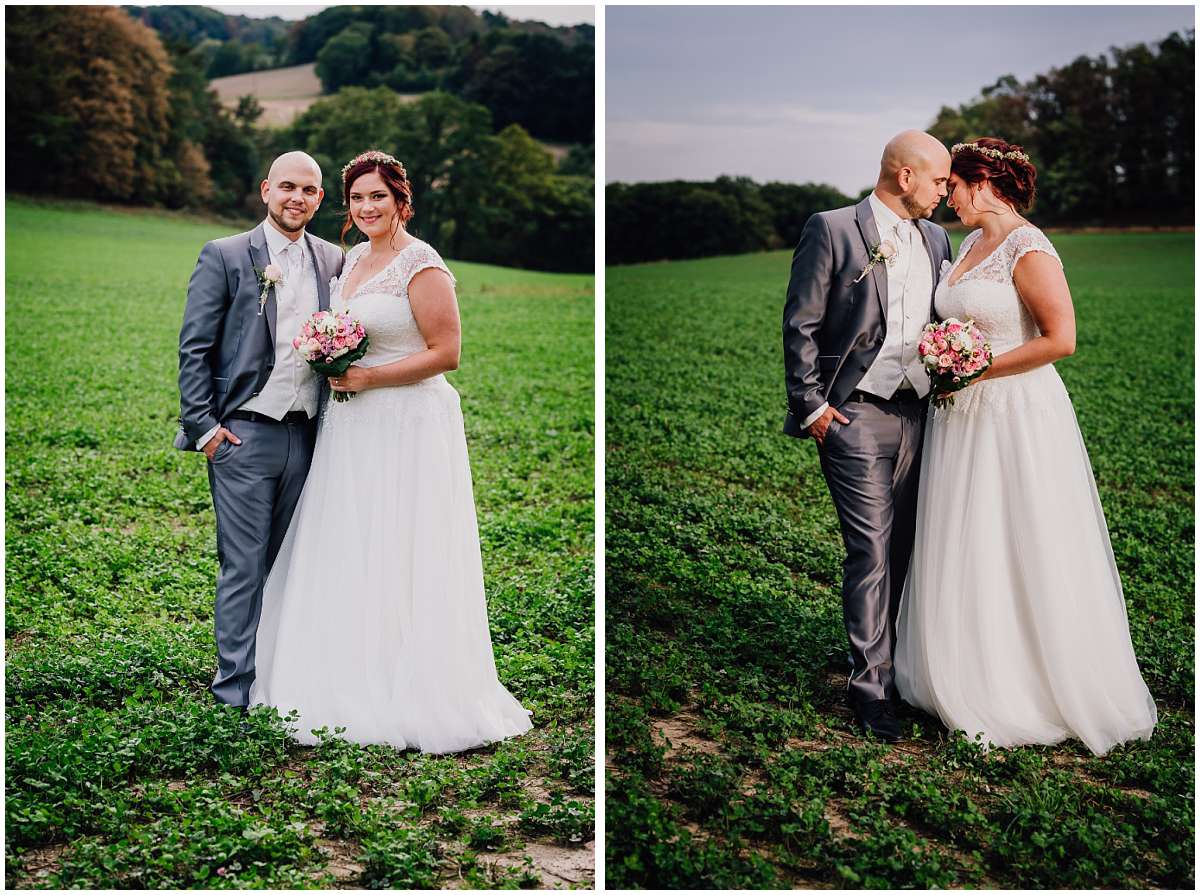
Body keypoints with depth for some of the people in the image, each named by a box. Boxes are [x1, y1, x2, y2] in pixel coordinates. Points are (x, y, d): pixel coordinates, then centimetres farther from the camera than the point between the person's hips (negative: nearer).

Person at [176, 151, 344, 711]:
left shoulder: (333, 261, 12)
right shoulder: (224, 256, 0)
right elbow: (194, 347, -3)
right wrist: (203, 425, -10)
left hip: (307, 436, 5)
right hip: (244, 435, -4)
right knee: (245, 566, -2)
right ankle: (237, 696, 6)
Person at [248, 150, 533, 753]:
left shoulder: (421, 264, -11)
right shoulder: (354, 259, 14)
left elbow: (445, 352, -15)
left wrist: (368, 377, -17)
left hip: (407, 427, -8)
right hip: (352, 426, 9)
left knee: (398, 561, -4)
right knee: (347, 558, 10)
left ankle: (412, 697, 7)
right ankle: (351, 684, 20)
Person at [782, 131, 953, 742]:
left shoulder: (935, 239, 13)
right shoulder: (832, 230, -5)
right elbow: (800, 325, -7)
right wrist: (811, 407, -10)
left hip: (917, 413, 6)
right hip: (856, 416, -6)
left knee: (905, 548, 10)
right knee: (871, 550, -5)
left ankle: (898, 660, 24)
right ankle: (870, 684, 4)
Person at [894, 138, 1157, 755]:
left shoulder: (1028, 250, -14)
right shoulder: (971, 245, 12)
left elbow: (1060, 339, -20)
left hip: (1017, 420, -9)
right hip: (966, 419, 9)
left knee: (1020, 559, 0)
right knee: (965, 557, 12)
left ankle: (1029, 695, 14)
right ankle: (976, 683, 24)